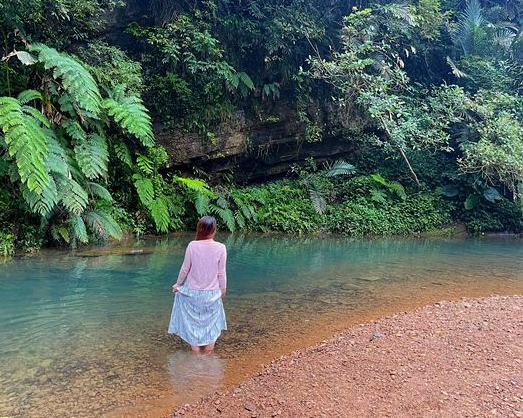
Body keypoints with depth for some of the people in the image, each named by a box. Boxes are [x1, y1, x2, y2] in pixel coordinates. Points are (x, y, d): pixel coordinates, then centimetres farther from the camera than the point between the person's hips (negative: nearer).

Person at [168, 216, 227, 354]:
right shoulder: (220, 248, -15)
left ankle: (194, 345, 30)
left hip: (193, 291, 0)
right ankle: (209, 344, 33)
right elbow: (221, 272, -7)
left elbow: (185, 268, -6)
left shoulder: (192, 245, -15)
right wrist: (223, 288, 10)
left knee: (193, 317, 20)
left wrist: (178, 284, 10)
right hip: (212, 292, 0)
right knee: (211, 317, 22)